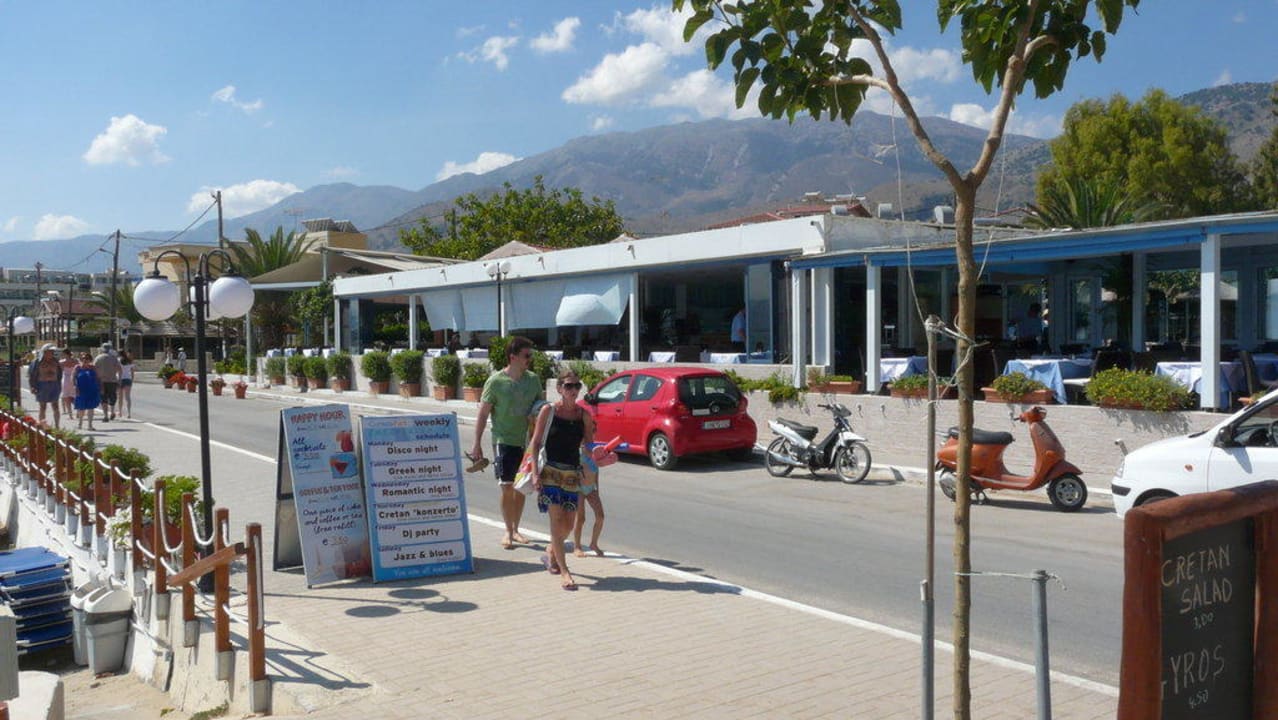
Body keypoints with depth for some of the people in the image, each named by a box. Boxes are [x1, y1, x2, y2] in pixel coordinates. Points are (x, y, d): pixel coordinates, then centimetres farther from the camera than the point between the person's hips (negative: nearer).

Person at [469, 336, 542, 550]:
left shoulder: (532, 380, 3)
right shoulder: (496, 381, -9)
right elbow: (483, 414, -6)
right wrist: (477, 444, -7)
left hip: (526, 442, 4)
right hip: (504, 441, -4)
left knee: (521, 487, 10)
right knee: (507, 488, -4)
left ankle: (515, 529, 23)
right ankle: (508, 532, 8)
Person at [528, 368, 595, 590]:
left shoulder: (583, 414, 6)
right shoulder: (548, 411, -3)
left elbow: (588, 446, 9)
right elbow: (535, 443, -3)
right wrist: (535, 473, -11)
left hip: (574, 472, 4)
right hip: (551, 471, -4)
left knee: (568, 524, 8)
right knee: (557, 521, -10)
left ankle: (550, 554, 36)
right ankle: (563, 571, -6)